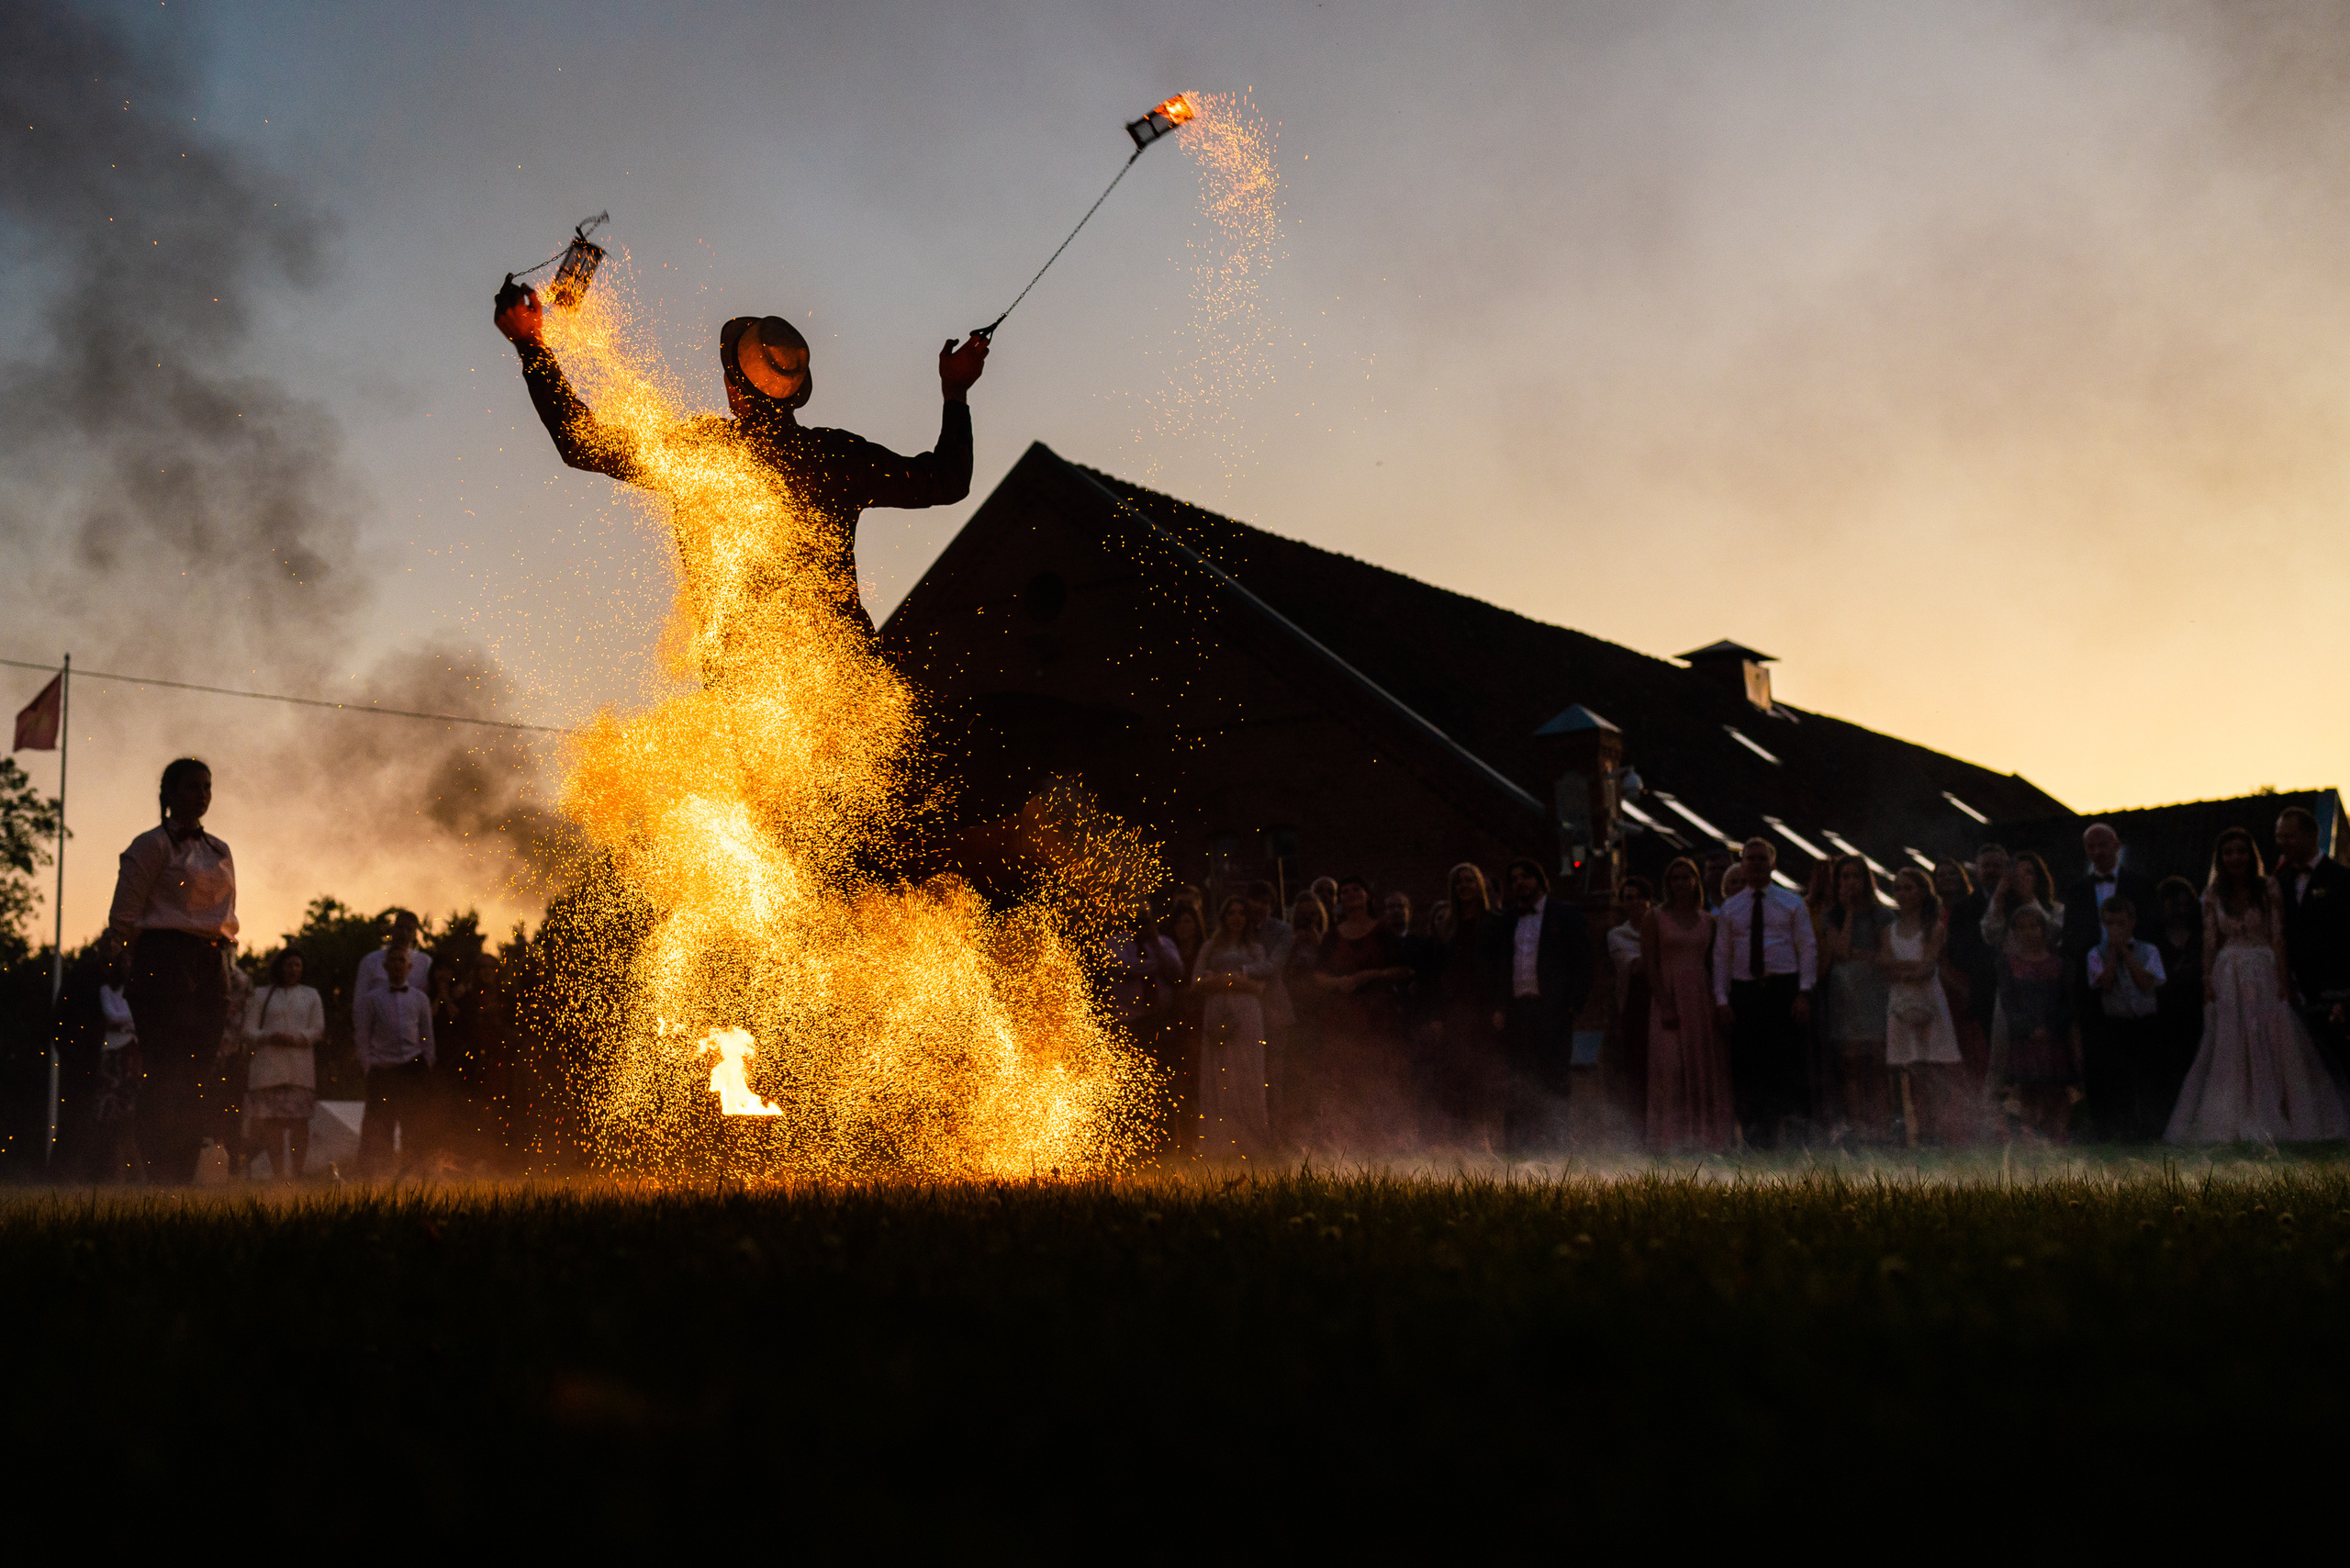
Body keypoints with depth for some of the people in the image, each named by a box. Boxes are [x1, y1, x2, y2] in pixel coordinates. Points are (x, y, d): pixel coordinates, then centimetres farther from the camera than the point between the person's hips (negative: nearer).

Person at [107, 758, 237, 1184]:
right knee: (166, 1070, -10)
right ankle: (156, 1173, -7)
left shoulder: (220, 852, 20)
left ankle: (183, 1175, 2)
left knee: (202, 1071, -1)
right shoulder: (152, 845, 0)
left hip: (212, 962, 6)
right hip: (164, 956, -6)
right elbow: (123, 916, -3)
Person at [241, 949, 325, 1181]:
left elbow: (318, 1030, 8)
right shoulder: (261, 996, 14)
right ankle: (278, 1173, -5)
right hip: (269, 1064, -1)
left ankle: (296, 1173, -5)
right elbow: (248, 1029, 7)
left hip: (301, 1067, 1)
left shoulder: (310, 996, 17)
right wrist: (270, 1037, -12)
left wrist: (294, 1038, -10)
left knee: (299, 1120, -7)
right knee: (272, 1120, -7)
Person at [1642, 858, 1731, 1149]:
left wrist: (1719, 1003, 0)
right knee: (1670, 1068, -7)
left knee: (1707, 1069, 2)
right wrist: (1665, 1006, -14)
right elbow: (1650, 965, -4)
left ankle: (1707, 1134, 7)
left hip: (1703, 998, 3)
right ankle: (1672, 1136, -5)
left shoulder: (1709, 921, 12)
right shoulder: (1653, 918, 2)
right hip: (1669, 997, -3)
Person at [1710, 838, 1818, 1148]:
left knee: (1785, 1062, -8)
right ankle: (1753, 1137, 6)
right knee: (1746, 1066, 0)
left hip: (1784, 988, -2)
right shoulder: (1729, 908, 13)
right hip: (1744, 991, 2)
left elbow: (1808, 949, 3)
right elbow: (1721, 956, 10)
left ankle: (1788, 1131, -1)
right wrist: (1721, 1001, 1)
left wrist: (1804, 993, -8)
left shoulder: (1791, 904, 9)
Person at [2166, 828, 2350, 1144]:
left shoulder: (2269, 890, 0)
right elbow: (2210, 940, 3)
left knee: (2273, 1043, -3)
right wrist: (2207, 982, -5)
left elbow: (2278, 937, -5)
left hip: (2265, 974, -2)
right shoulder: (2213, 894, 6)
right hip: (2228, 977, 2)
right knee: (2229, 1044, 0)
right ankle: (2235, 1120, 3)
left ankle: (2274, 1118, 3)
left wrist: (2283, 978, -14)